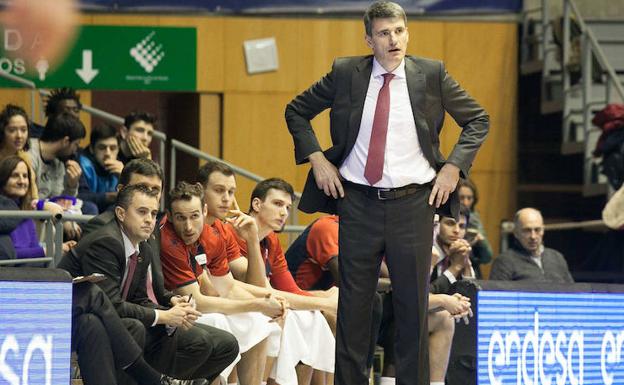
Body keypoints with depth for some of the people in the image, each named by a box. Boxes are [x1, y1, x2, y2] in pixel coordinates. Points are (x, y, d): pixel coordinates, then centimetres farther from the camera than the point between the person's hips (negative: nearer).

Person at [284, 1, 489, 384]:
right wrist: (316, 159, 2)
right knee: (353, 303, 4)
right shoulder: (346, 73, 1)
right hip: (358, 203, 1)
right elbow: (297, 111, 13)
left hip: (413, 204, 0)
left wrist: (453, 166, -2)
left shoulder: (431, 74, 0)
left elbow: (478, 119, 9)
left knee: (413, 304, 3)